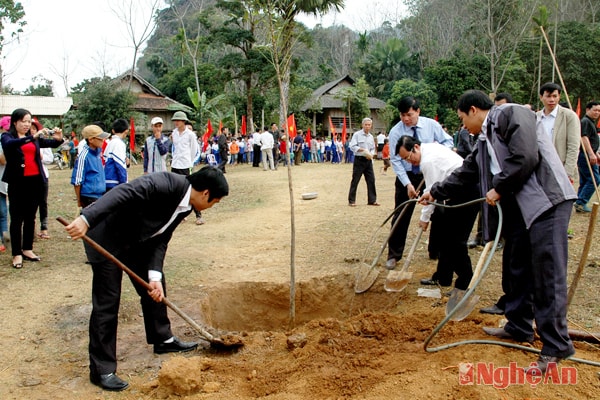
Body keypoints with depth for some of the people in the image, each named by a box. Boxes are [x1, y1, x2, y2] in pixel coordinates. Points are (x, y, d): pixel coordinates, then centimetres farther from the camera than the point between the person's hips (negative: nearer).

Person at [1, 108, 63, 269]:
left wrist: (59, 139, -22)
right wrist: (33, 137, -37)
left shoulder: (35, 138, 10)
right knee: (17, 218, 0)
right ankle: (17, 254, 3)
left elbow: (52, 144, 2)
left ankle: (27, 249, 21)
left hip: (35, 181, 4)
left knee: (30, 217, 11)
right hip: (18, 182, -4)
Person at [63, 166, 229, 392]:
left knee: (156, 287, 16)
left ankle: (162, 339, 36)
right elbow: (123, 193, -37)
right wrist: (86, 219, -47)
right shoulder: (166, 184, -28)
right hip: (107, 238, -9)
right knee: (107, 302, -6)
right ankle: (102, 370, 4)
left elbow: (160, 240, -1)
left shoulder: (185, 207, -1)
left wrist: (154, 275, -14)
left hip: (136, 241, 9)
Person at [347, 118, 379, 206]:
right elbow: (352, 146, -13)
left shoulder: (371, 137, 14)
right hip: (359, 160, -6)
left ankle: (372, 200, 12)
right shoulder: (357, 134, -5)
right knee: (355, 181, -1)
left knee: (371, 180, 4)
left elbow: (373, 148, 18)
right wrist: (363, 150, -20)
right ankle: (351, 201, 6)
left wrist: (371, 154, -4)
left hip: (368, 161, 6)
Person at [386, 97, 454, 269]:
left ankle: (436, 252, 26)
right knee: (401, 217, -1)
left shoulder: (431, 125, -7)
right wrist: (407, 184, -20)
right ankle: (393, 255, 10)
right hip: (407, 177, -2)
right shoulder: (396, 132, -12)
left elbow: (448, 141, 4)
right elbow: (396, 160, -13)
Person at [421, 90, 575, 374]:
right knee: (516, 270, 15)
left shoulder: (511, 114, -8)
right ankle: (519, 328, 29)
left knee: (547, 273, -8)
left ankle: (555, 346, -1)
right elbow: (465, 174, 30)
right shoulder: (484, 139, 20)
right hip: (518, 207, 10)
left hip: (547, 200, -10)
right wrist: (435, 193, 39)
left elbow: (526, 157, -20)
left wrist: (498, 189, -10)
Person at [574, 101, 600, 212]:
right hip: (585, 155, -11)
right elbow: (584, 138, -23)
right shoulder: (585, 121, -11)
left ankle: (580, 204, 15)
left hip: (587, 155, 11)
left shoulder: (590, 122, 22)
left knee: (584, 181, 11)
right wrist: (591, 153, -29)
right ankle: (581, 202, -12)